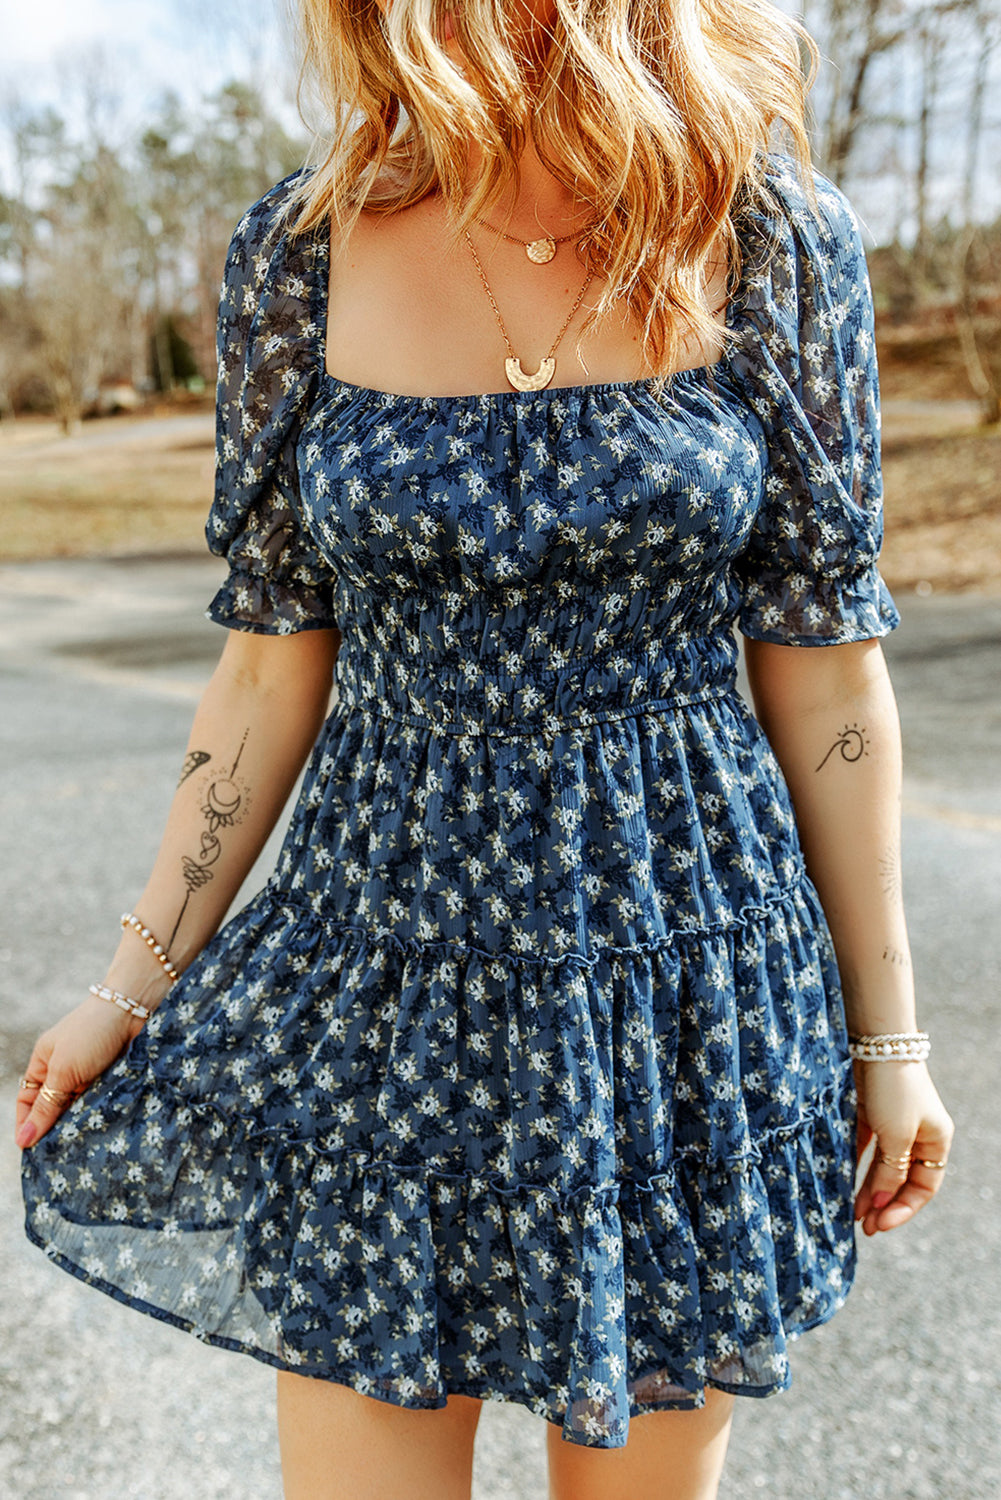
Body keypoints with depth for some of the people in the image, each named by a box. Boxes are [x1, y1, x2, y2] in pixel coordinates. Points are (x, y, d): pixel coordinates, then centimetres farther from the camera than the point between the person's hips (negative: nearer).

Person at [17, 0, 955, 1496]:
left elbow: (825, 666, -2)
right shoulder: (298, 253, -2)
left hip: (687, 953, 0)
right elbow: (273, 663, 2)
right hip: (392, 943, 1)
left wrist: (889, 1029, 2)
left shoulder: (771, 240, -5)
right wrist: (132, 986, 4)